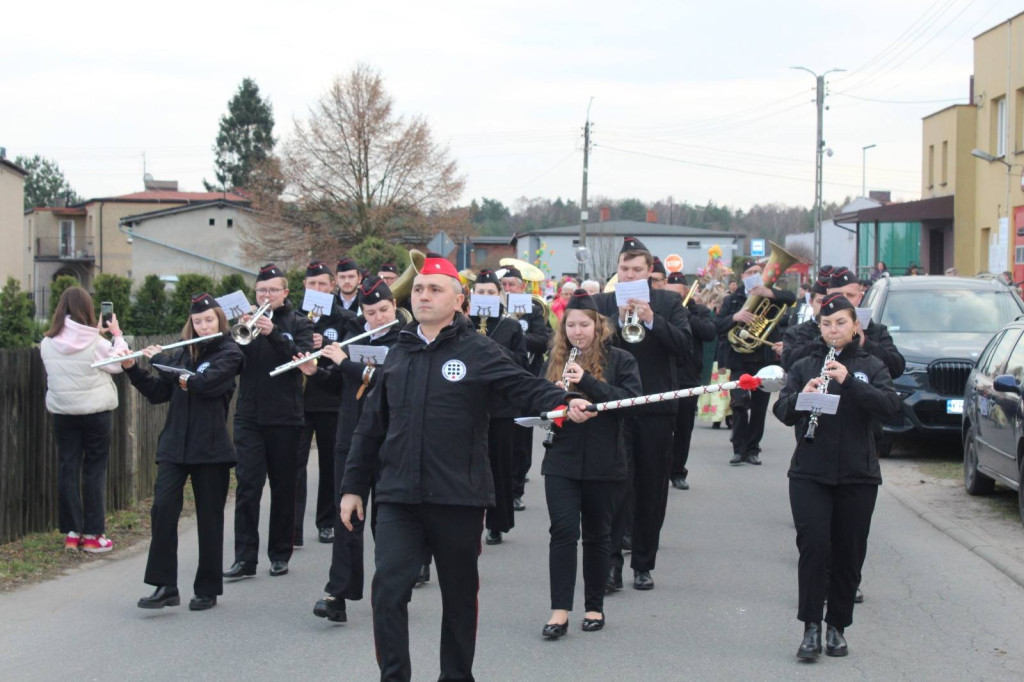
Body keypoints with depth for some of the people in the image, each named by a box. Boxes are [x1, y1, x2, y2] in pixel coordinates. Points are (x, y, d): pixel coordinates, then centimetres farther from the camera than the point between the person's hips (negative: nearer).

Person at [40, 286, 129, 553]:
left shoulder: (48, 344, -3)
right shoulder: (95, 343, -14)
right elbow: (118, 363, -2)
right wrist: (117, 336, 12)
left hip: (62, 412, 3)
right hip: (95, 411, -3)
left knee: (68, 469, 8)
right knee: (94, 470, 4)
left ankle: (72, 532, 10)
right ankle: (92, 534, 5)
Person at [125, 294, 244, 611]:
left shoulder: (229, 354, -3)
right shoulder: (183, 353, 12)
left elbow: (201, 383, -19)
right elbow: (157, 393, 11)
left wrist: (160, 360, -11)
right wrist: (133, 369, -3)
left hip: (210, 449, -4)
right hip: (174, 445, 4)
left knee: (209, 518, 3)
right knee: (163, 509, -10)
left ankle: (208, 589, 13)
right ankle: (165, 586, -7)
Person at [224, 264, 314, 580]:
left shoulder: (298, 324, 4)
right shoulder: (248, 322, 9)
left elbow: (302, 360, -13)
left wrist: (273, 333, -25)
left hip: (285, 417, -1)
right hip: (249, 417, 1)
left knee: (283, 488, 7)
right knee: (247, 486, -6)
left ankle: (280, 554, 16)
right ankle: (245, 557, -7)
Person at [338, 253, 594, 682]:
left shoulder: (477, 352, -1)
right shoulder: (399, 354, 11)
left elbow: (526, 387, -12)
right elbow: (371, 426, 16)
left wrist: (565, 403, -32)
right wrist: (353, 485, 15)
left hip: (458, 499, -2)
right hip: (399, 498, 2)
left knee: (459, 594, 10)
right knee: (388, 590, -9)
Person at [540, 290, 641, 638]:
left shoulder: (619, 360, -1)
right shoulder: (555, 360, 9)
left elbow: (630, 399, -15)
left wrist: (586, 381, -24)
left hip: (604, 463, -1)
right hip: (562, 462, 1)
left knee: (597, 535, 8)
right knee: (563, 531, -8)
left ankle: (594, 606, 19)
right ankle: (560, 610, -8)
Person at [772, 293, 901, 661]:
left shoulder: (870, 366, 5)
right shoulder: (804, 366, 8)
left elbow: (891, 405, -11)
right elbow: (782, 412, 0)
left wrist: (848, 381, -22)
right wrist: (801, 396, -21)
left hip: (858, 475, 0)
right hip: (810, 474, 0)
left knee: (849, 554, 5)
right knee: (814, 545, -13)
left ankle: (837, 627, 18)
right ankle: (811, 628, -8)